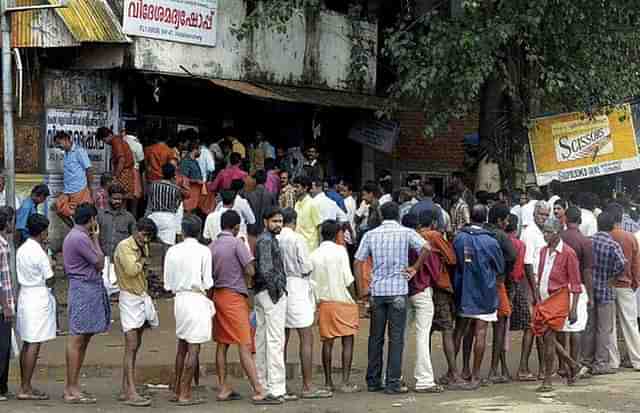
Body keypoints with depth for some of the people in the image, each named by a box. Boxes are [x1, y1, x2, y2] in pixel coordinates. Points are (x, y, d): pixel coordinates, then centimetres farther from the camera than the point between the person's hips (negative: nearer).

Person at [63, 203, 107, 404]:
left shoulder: (73, 236, 17)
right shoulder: (80, 238, -16)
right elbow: (99, 264, -9)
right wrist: (96, 239, -2)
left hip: (85, 288, 11)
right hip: (85, 288, -11)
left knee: (83, 339, 13)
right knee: (77, 339, -8)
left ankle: (72, 386, 16)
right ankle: (71, 390, -7)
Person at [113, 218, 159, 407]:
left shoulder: (143, 247, 14)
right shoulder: (124, 246, -13)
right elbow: (131, 269, -25)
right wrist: (142, 261, -8)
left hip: (142, 297, 9)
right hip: (129, 298, -9)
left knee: (135, 346, 11)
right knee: (131, 347, -13)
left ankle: (125, 390, 16)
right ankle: (131, 393, -16)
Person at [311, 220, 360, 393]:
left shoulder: (314, 255, 5)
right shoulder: (340, 251, -7)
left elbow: (312, 282, 6)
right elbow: (348, 279, -10)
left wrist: (317, 303, 14)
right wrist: (354, 299, 0)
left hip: (324, 303, 4)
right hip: (343, 301, -4)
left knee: (327, 342, 8)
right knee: (348, 341, 0)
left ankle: (328, 382, 8)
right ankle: (346, 382, -7)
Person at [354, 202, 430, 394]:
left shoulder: (370, 235, 7)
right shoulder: (406, 233, -1)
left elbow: (358, 262, 4)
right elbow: (426, 248, -16)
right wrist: (414, 268, -3)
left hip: (377, 290, 3)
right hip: (398, 290, -3)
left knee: (376, 337, 11)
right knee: (396, 338, 0)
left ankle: (373, 381, 16)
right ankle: (393, 383, -3)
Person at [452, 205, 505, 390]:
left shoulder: (459, 238, -5)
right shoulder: (491, 242, -11)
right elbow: (500, 268, 2)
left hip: (463, 291, 3)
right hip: (484, 293, -3)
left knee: (459, 331, 14)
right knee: (480, 333, 1)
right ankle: (475, 376, 3)